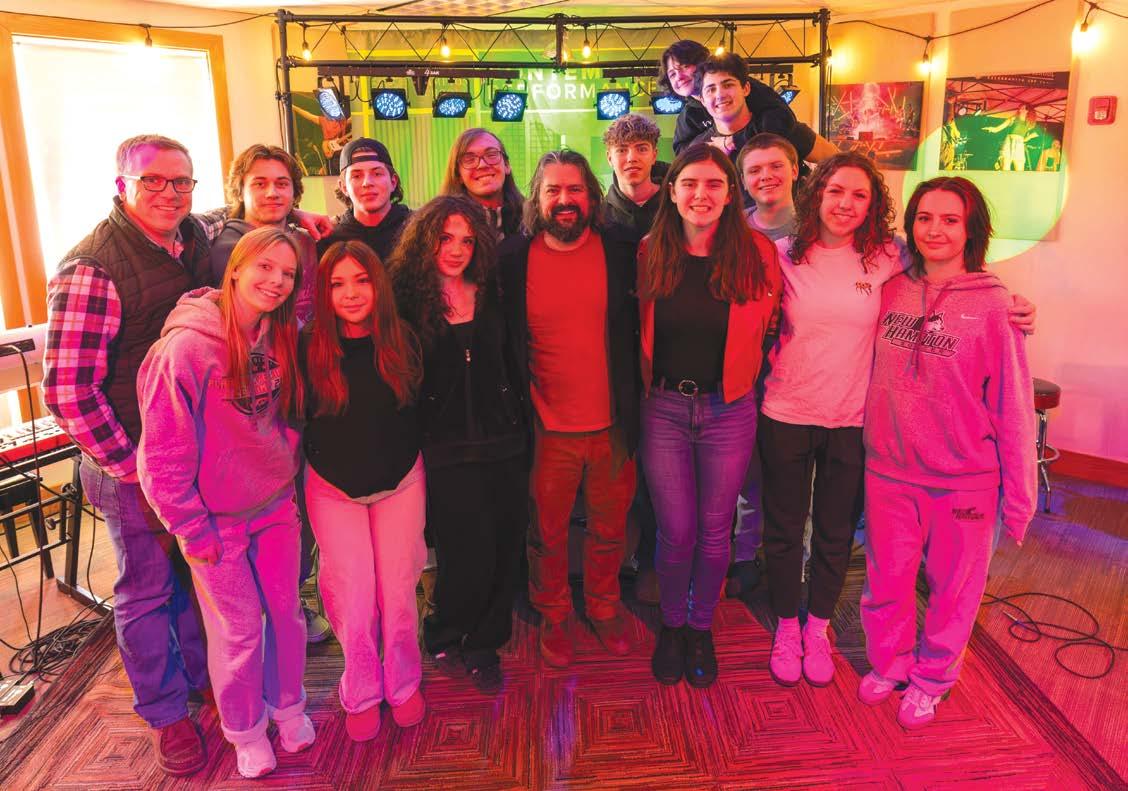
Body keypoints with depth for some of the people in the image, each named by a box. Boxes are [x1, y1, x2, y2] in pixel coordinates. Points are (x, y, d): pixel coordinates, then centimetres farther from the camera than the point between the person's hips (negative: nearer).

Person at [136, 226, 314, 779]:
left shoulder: (281, 339, -2)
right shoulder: (188, 345, -21)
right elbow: (163, 451, -18)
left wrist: (289, 481, 9)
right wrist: (192, 528, -13)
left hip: (275, 505, 5)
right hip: (216, 517, -5)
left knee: (286, 611, 15)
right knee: (239, 628, 9)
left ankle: (288, 705, 38)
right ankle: (246, 732, 32)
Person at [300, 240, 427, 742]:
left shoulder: (402, 341, -10)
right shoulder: (308, 347, -14)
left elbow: (419, 408, 1)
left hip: (400, 482, 1)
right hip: (333, 489, -1)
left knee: (398, 588, 8)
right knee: (352, 596, 3)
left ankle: (403, 683, 31)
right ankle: (361, 693, 26)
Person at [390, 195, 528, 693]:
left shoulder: (490, 294, 9)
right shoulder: (406, 299, -3)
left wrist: (518, 424, 13)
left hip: (503, 445, 4)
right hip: (447, 451, -4)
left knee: (506, 550, 8)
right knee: (471, 555, -3)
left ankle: (484, 647, 31)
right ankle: (444, 641, 27)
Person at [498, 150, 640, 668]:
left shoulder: (619, 252, -3)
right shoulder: (515, 258, -6)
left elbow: (636, 333, 4)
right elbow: (507, 344, 1)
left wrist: (632, 417, 1)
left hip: (611, 425, 1)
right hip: (547, 430, -1)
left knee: (609, 531, 17)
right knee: (548, 534, 14)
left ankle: (604, 607, 42)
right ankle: (553, 616, 39)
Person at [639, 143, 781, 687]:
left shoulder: (756, 253, -5)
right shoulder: (649, 253, -2)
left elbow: (767, 327, 7)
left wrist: (741, 373, 4)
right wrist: (650, 382, 7)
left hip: (728, 411, 0)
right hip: (663, 408, 0)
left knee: (714, 531, 11)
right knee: (676, 532, 6)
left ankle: (701, 628, 34)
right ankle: (671, 625, 32)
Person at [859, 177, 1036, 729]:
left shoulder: (992, 305, -9)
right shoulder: (891, 291, 1)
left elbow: (1013, 405, -6)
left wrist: (1019, 492, -4)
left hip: (964, 477, -2)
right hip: (888, 469, 3)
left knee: (953, 587, 13)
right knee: (887, 580, 14)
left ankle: (931, 678, 36)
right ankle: (888, 663, 39)